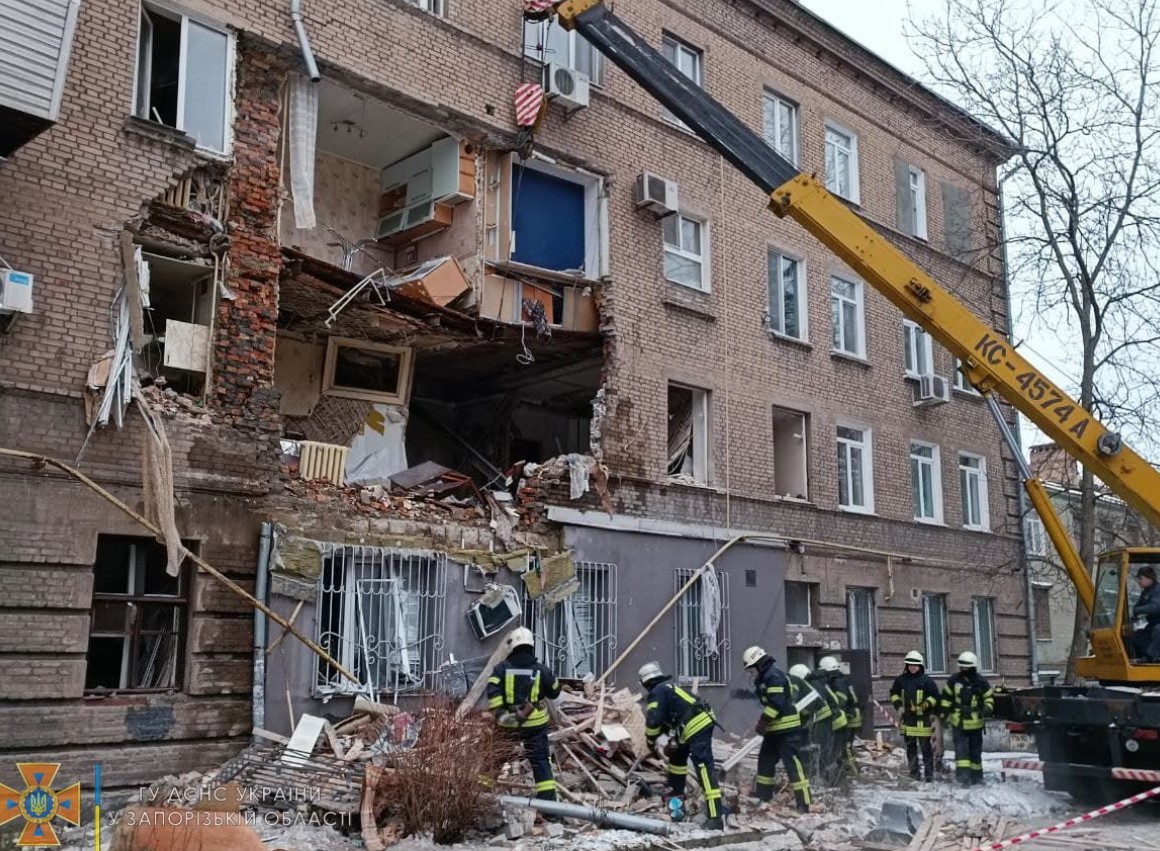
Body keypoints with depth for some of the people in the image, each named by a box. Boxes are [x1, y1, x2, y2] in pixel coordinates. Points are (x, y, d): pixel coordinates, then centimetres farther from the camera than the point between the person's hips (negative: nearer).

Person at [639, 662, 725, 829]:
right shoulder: (669, 687, 25)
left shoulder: (657, 693, -3)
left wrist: (650, 740, 5)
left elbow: (653, 720, -12)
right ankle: (676, 796, 45)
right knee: (677, 756, 30)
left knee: (704, 768, -17)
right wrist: (673, 742, 25)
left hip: (695, 728, -10)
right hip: (703, 721, 10)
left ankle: (715, 818, -25)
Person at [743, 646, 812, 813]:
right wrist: (764, 723, 11)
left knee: (794, 765, -10)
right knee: (765, 760, 19)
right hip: (775, 729, 11)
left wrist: (762, 722, -19)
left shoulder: (774, 676, -17)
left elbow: (776, 704, -24)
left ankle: (804, 804, -9)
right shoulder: (764, 678, 17)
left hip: (788, 730, -11)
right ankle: (763, 795, 31)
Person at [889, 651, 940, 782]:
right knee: (910, 748, 11)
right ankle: (913, 773, 19)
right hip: (907, 718, 5)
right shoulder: (900, 680, 7)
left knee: (925, 747, -2)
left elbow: (934, 697, -3)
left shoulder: (926, 680, -4)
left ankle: (929, 773, 5)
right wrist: (898, 706, 4)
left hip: (923, 719, -4)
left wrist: (925, 705, -14)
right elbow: (894, 694, 18)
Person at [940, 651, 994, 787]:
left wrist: (987, 708, -11)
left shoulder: (981, 682, -1)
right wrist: (944, 714, 6)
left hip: (975, 722, 1)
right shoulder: (954, 681, 1)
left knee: (975, 750, 12)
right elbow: (946, 698, 9)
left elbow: (989, 697, 9)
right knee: (961, 748, -13)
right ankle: (963, 774, -20)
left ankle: (976, 776, 24)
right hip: (958, 721, -1)